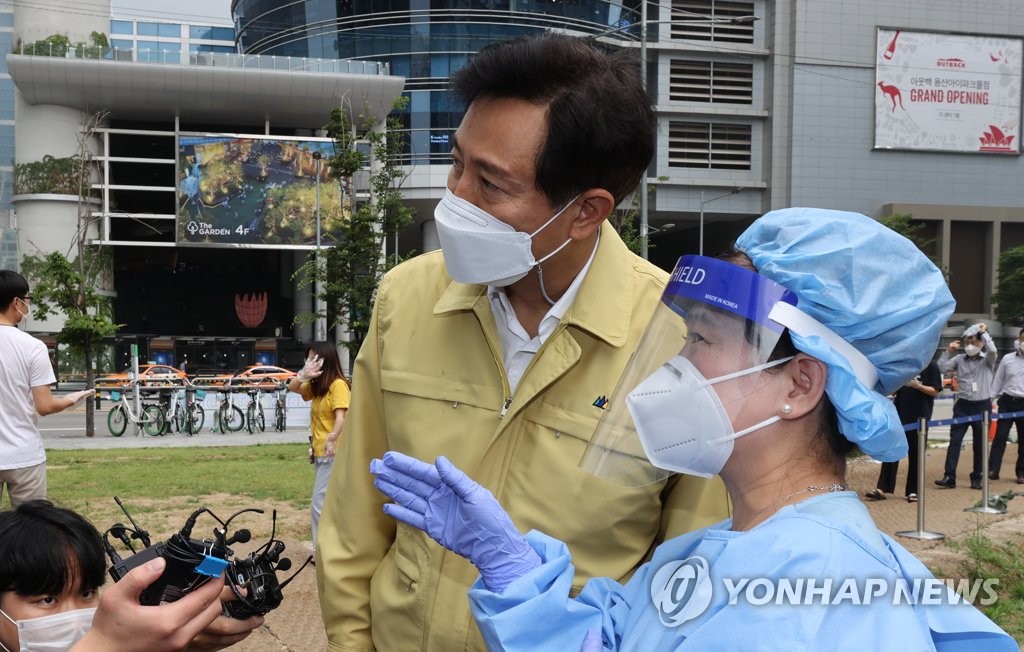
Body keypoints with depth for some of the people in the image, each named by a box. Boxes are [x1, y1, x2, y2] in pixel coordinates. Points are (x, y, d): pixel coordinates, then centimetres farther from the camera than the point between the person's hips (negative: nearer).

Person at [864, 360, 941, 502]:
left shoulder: (930, 366, -2)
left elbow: (935, 392, -6)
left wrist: (917, 385, -20)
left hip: (919, 416, -3)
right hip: (899, 413, 4)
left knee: (915, 454, 4)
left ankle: (913, 491, 13)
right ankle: (882, 488, 2)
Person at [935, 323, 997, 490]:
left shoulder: (987, 360, -1)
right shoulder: (959, 359, 5)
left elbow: (992, 350, -22)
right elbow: (941, 368, 1)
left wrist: (984, 332, -11)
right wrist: (948, 351, -5)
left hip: (982, 406, -1)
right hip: (963, 406, 2)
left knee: (979, 444, 7)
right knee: (954, 441, -4)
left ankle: (976, 478, 17)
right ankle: (949, 477, -4)